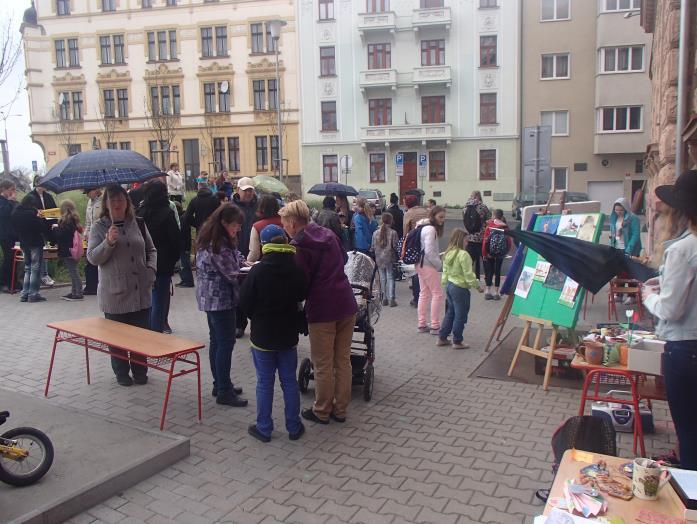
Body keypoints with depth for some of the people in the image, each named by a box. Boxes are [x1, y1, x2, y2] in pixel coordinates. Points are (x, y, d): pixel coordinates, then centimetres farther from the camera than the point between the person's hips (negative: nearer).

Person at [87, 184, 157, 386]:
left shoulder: (138, 224, 8)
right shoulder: (99, 227, -1)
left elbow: (151, 250, 16)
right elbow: (92, 258, -8)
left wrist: (151, 269, -1)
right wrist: (109, 242, -23)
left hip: (141, 291, 3)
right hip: (115, 293, -3)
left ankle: (140, 370, 26)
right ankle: (121, 372, 23)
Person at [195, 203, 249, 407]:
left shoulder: (210, 238, 8)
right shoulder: (219, 245, -23)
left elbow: (231, 258, 19)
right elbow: (233, 274, -19)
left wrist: (242, 261, 1)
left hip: (210, 296, 10)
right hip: (220, 298, -10)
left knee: (217, 341, 16)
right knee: (226, 343, -2)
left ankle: (220, 384, 28)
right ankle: (224, 392, 5)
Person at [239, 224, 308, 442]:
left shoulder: (257, 271, -16)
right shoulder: (297, 270, -7)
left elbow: (244, 303, -9)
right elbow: (303, 295, 10)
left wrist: (256, 318, 9)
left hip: (262, 336, -3)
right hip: (288, 335, 3)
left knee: (265, 383, 8)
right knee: (289, 381, 12)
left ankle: (264, 428, 18)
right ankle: (294, 427, 21)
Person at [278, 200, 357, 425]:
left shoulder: (298, 246, -10)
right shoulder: (328, 234, 10)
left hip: (322, 309, -6)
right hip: (346, 304, 7)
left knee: (323, 366, 7)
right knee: (343, 360, 13)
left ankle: (321, 412, 19)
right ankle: (340, 410, 24)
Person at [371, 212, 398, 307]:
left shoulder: (376, 233, -1)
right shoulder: (393, 232, -10)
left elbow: (372, 247, 2)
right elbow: (395, 246, -10)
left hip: (379, 259, 3)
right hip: (390, 259, -3)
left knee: (382, 278, 11)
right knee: (390, 278, 3)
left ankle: (384, 298, 17)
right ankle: (391, 298, 0)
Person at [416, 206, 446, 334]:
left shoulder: (424, 227, 12)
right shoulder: (431, 229, -17)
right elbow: (429, 251, -22)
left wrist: (438, 255, 10)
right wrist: (439, 264, -11)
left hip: (421, 265, 10)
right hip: (428, 265, -10)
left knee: (424, 294, 14)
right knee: (437, 294, -2)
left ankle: (422, 324, 19)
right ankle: (435, 326, 1)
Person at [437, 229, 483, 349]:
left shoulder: (448, 253, 5)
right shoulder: (463, 254, -19)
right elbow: (468, 274, -17)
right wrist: (477, 285, -6)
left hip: (449, 285, 8)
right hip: (460, 288, -8)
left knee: (450, 313, 18)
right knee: (460, 316, 4)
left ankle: (442, 338, 23)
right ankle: (457, 342, 12)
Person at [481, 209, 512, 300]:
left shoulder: (489, 226, -8)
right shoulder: (505, 227, -8)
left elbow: (485, 240, -9)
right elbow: (509, 241, -7)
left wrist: (484, 253, 0)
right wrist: (506, 252, 10)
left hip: (490, 254, 0)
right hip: (500, 254, 0)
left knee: (490, 271, 10)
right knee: (497, 271, 10)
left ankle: (488, 292, 10)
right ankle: (496, 293, 11)